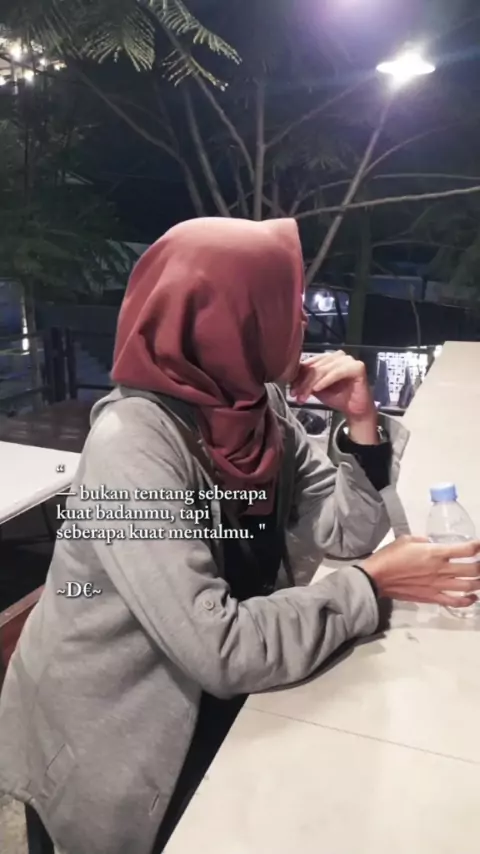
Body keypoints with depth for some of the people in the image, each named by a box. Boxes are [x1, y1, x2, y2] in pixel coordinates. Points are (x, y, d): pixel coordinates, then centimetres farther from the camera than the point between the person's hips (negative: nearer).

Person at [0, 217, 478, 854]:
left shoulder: (255, 406, -7)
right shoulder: (134, 443, -29)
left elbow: (347, 533, -2)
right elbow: (220, 649, -32)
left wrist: (361, 423, -16)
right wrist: (373, 583, -23)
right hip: (114, 732, -5)